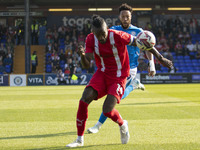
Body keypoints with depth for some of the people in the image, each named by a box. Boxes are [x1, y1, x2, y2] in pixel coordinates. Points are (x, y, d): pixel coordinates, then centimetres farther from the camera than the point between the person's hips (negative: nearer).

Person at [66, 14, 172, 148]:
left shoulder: (118, 36, -22)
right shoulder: (91, 39, -9)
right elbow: (86, 65, -14)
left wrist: (160, 58, -7)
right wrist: (82, 55, -37)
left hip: (119, 78, -4)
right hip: (102, 74, 4)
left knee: (107, 111, -18)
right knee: (84, 100, -18)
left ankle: (122, 125, 20)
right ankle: (80, 139, -5)